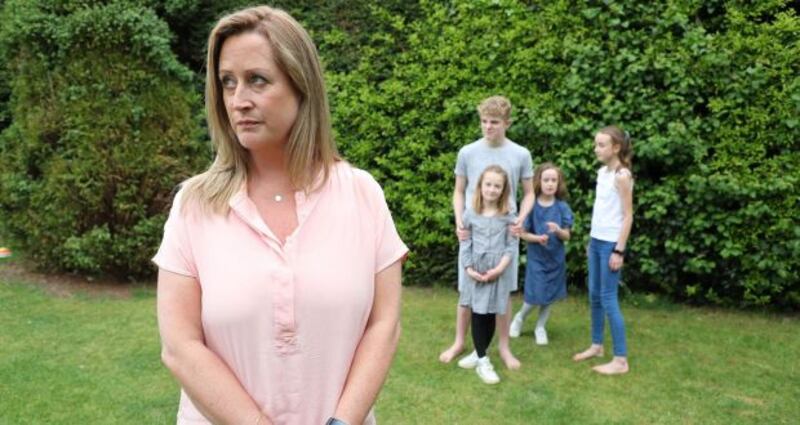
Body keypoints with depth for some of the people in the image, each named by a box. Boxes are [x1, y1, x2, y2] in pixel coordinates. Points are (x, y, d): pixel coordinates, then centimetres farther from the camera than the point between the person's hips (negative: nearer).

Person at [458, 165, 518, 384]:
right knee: (478, 316, 2)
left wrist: (499, 268, -15)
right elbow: (464, 244, 0)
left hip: (497, 274, 0)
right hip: (475, 274, 0)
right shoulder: (470, 214, -1)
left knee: (490, 316, 8)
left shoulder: (508, 217, -1)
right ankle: (482, 361, 10)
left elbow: (512, 246, -3)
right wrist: (469, 268, -11)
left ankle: (480, 354, 25)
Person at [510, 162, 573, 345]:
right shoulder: (531, 206, -10)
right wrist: (537, 238, -24)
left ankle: (540, 327, 31)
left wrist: (558, 230, -25)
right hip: (536, 257, -2)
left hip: (555, 258, 2)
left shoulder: (562, 207, -5)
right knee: (535, 296, -3)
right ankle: (520, 317, 27)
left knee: (550, 296, 11)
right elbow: (523, 234, -6)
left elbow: (567, 236, -4)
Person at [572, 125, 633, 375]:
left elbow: (628, 216, -14)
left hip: (611, 243, -8)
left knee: (608, 298, -5)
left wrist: (619, 250, -17)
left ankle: (621, 360, 3)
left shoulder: (622, 175, -14)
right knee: (594, 295, 15)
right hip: (596, 241, 8)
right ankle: (596, 345, 30)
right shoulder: (602, 172, 10)